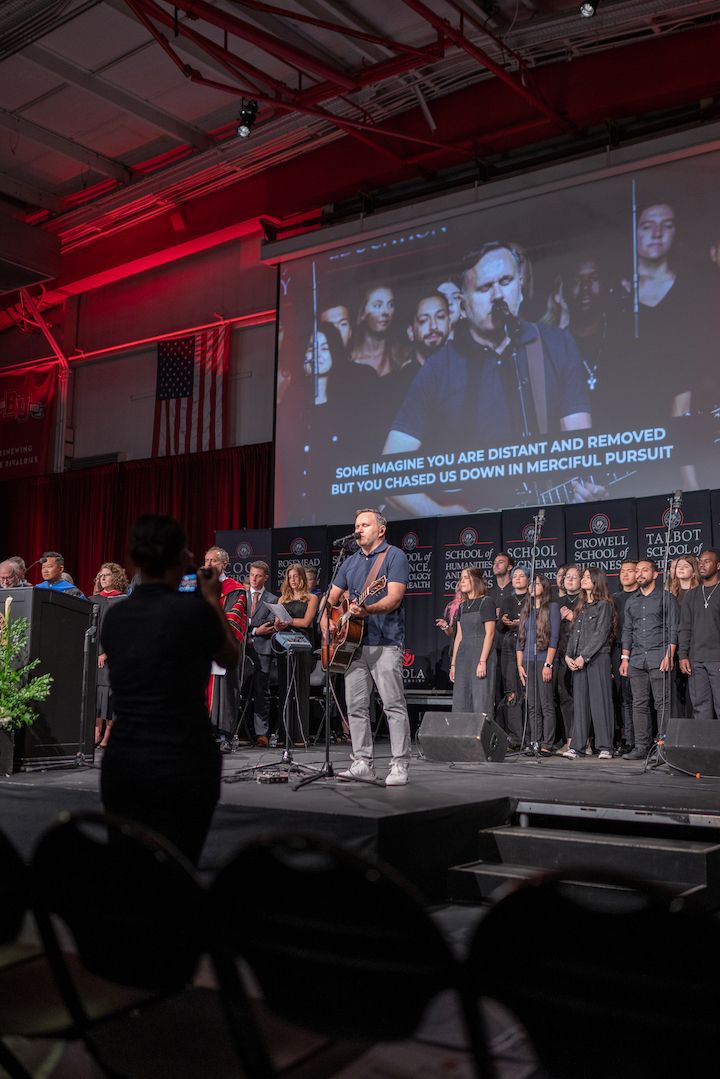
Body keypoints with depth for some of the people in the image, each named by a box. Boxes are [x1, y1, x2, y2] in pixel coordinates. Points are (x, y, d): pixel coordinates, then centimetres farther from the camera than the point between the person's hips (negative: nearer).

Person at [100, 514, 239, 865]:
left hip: (121, 761, 5)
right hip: (181, 763, -5)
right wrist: (213, 600, 16)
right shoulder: (193, 609, -12)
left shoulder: (115, 615, 4)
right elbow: (230, 658, 7)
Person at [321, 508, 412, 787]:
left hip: (385, 643, -7)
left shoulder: (394, 556, -3)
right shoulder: (350, 562, 18)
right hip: (353, 642, 7)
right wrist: (326, 623, 7)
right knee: (356, 706, 7)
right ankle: (362, 764, 13)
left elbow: (394, 598, -16)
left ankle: (400, 766, -4)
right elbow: (332, 597, 24)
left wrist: (367, 610, -31)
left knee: (394, 705, -7)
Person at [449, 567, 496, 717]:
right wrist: (453, 664, 12)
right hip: (463, 657, 7)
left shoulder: (486, 602, -3)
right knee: (461, 703, 4)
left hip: (481, 654, -7)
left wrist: (482, 661, -17)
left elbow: (489, 633, -10)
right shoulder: (463, 606, 17)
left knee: (481, 704, -9)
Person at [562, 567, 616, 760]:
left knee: (600, 701, -5)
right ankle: (576, 746, 3)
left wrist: (584, 656, -15)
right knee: (579, 702, 3)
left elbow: (600, 634, -10)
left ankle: (605, 747, -1)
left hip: (597, 658, -6)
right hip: (578, 661, 6)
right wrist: (568, 655, 1)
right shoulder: (581, 607, 20)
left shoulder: (604, 605, -1)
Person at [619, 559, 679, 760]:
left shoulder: (667, 598, 3)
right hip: (637, 660, 5)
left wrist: (669, 656, -12)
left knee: (662, 703, -6)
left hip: (659, 658, -5)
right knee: (639, 704, 3)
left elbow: (673, 630, -2)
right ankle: (641, 747, 6)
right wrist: (625, 657, 11)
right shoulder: (631, 602, 18)